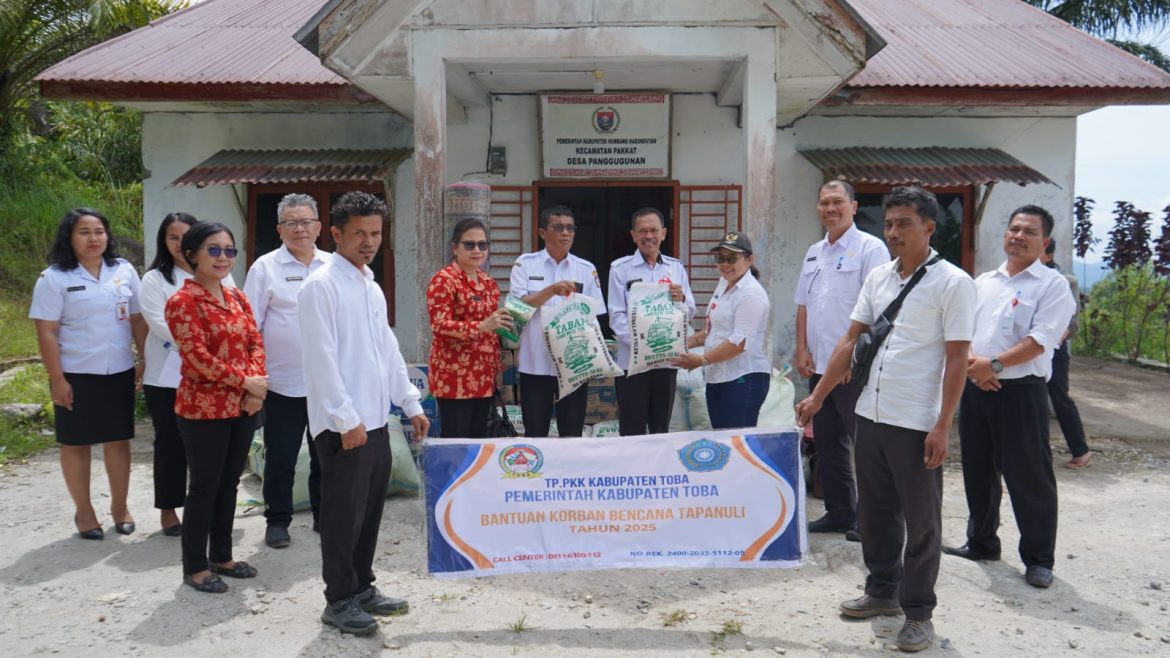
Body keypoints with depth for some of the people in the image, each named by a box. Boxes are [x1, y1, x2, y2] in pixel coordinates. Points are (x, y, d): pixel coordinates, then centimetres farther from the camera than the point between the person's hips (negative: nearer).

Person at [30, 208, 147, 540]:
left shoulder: (124, 271, 4)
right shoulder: (54, 278, -7)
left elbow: (138, 319, 8)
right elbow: (47, 333, -9)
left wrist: (147, 361, 4)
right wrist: (56, 379, -12)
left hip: (119, 372, 3)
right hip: (76, 375, -3)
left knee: (118, 440, 10)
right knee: (76, 443, 8)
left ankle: (120, 506, 24)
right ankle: (83, 511, 21)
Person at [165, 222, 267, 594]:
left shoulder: (237, 297, 10)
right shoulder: (183, 301, -11)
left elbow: (255, 342, 8)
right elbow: (198, 358, -18)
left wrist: (256, 386, -8)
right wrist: (246, 381, -16)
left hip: (243, 407, 7)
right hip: (203, 409, -7)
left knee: (229, 482, 15)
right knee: (204, 486, 2)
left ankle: (222, 556, 28)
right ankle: (195, 567, 16)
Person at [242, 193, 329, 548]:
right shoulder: (265, 268, -2)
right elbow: (250, 327, -2)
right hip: (283, 382, -3)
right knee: (281, 458, 7)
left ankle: (324, 515, 28)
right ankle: (277, 521, 21)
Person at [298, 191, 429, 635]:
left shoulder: (372, 288, 14)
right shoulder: (321, 285, -11)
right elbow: (322, 358, -17)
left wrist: (411, 404, 15)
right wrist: (347, 419, -19)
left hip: (375, 420, 8)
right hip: (342, 424, -8)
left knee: (369, 511, 15)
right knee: (344, 514, 1)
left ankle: (362, 588, 28)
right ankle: (339, 600, 14)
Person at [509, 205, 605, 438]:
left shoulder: (586, 269, 6)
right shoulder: (525, 264, 1)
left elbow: (594, 316, 7)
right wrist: (551, 290, -23)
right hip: (536, 364, -1)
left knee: (572, 435, 8)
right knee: (535, 434, 6)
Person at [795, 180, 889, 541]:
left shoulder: (870, 248, -7)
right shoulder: (813, 253, 15)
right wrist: (802, 350, 6)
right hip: (819, 364, 8)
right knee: (827, 442, 14)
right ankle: (838, 512, 25)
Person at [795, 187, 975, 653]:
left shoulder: (953, 283, -9)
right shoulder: (877, 278, 8)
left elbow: (957, 360, -12)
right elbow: (850, 340, 10)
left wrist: (942, 427, -16)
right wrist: (818, 396, 6)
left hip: (916, 424, -6)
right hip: (871, 416, 6)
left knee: (920, 522, 6)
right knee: (875, 512, 17)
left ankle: (918, 612, 19)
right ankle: (882, 590, 34)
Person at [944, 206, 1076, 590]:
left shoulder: (1052, 285, -3)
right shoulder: (983, 282, 14)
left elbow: (1040, 340, -15)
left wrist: (994, 364, -21)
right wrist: (971, 363, -9)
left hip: (1021, 390, -6)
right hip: (975, 388, 6)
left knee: (1028, 478, 0)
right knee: (977, 471, 15)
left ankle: (1039, 559, 14)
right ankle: (981, 543, 31)